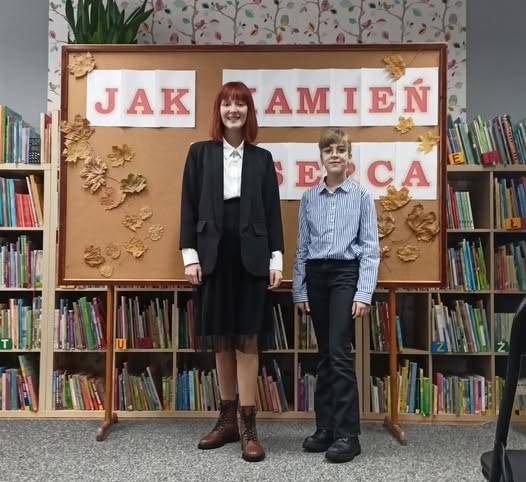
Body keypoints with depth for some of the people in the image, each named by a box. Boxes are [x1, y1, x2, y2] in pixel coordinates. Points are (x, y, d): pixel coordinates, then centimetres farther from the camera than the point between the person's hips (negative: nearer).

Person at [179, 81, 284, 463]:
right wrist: (190, 255, -3)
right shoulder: (199, 153, 9)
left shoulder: (262, 158, 9)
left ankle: (248, 425, 6)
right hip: (213, 256, 1)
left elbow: (273, 211, 6)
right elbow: (189, 207, 5)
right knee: (221, 341, 8)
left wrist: (276, 259, -1)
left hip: (251, 257, -1)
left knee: (247, 340, 0)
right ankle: (228, 419, 22)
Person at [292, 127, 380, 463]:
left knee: (340, 353, -11)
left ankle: (347, 434, -2)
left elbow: (370, 248, -3)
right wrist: (299, 290, 8)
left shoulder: (361, 196, 1)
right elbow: (302, 247, 11)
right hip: (316, 275, 4)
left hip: (345, 274, -4)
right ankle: (326, 427, 19)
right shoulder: (309, 198, 10)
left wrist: (364, 293, -11)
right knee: (325, 354, 10)